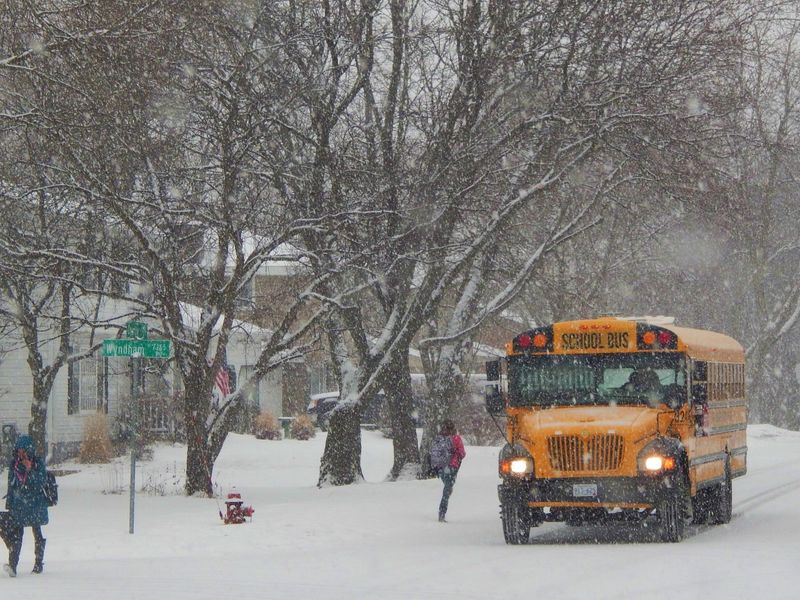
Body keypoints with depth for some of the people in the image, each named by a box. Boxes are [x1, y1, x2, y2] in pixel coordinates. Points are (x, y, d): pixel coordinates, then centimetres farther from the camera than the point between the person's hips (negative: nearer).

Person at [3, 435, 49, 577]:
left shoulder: (38, 463, -3)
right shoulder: (14, 463, 6)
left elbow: (42, 481, -12)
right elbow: (11, 484, 14)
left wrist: (30, 469, -22)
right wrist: (9, 504, 14)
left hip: (35, 503, -2)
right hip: (18, 504, 2)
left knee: (37, 532, 8)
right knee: (16, 533, -10)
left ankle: (39, 564, 19)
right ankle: (12, 565, -20)